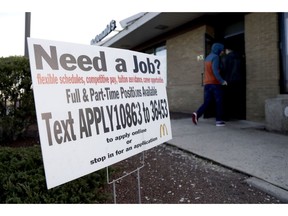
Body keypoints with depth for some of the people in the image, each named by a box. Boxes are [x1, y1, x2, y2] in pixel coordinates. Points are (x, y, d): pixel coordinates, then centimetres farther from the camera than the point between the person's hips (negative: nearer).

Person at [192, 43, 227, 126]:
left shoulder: (208, 57, 18)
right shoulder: (215, 57, -8)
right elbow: (215, 70, -20)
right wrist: (222, 81, -24)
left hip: (207, 83, 7)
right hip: (215, 83, -7)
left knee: (206, 102, 7)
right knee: (219, 102, 3)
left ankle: (197, 114, -14)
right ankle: (219, 120, 6)